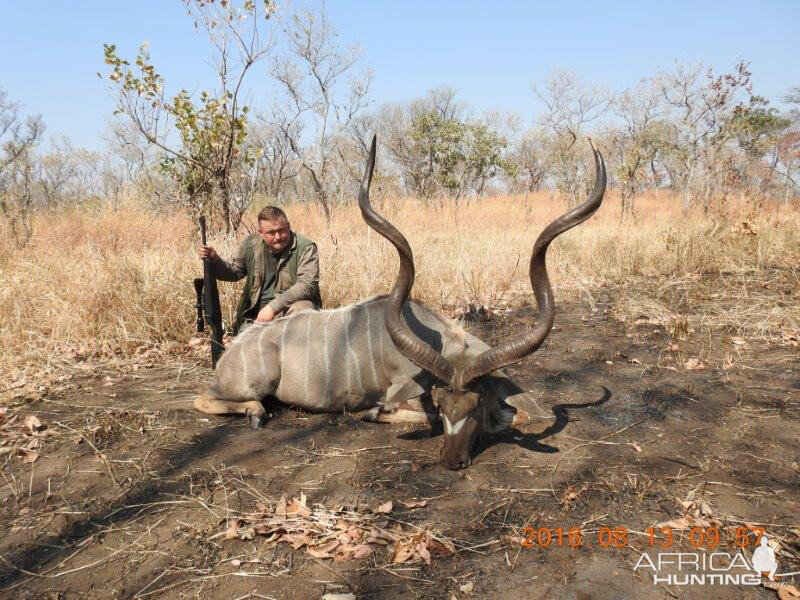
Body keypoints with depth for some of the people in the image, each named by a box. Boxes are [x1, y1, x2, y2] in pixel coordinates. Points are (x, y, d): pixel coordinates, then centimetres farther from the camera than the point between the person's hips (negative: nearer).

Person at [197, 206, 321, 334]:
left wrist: (273, 306, -28)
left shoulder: (305, 247, -10)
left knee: (301, 309, -35)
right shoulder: (251, 244, 4)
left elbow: (307, 285, -20)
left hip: (292, 305, -3)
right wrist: (214, 259, -4)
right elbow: (234, 272, 18)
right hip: (257, 312, 3)